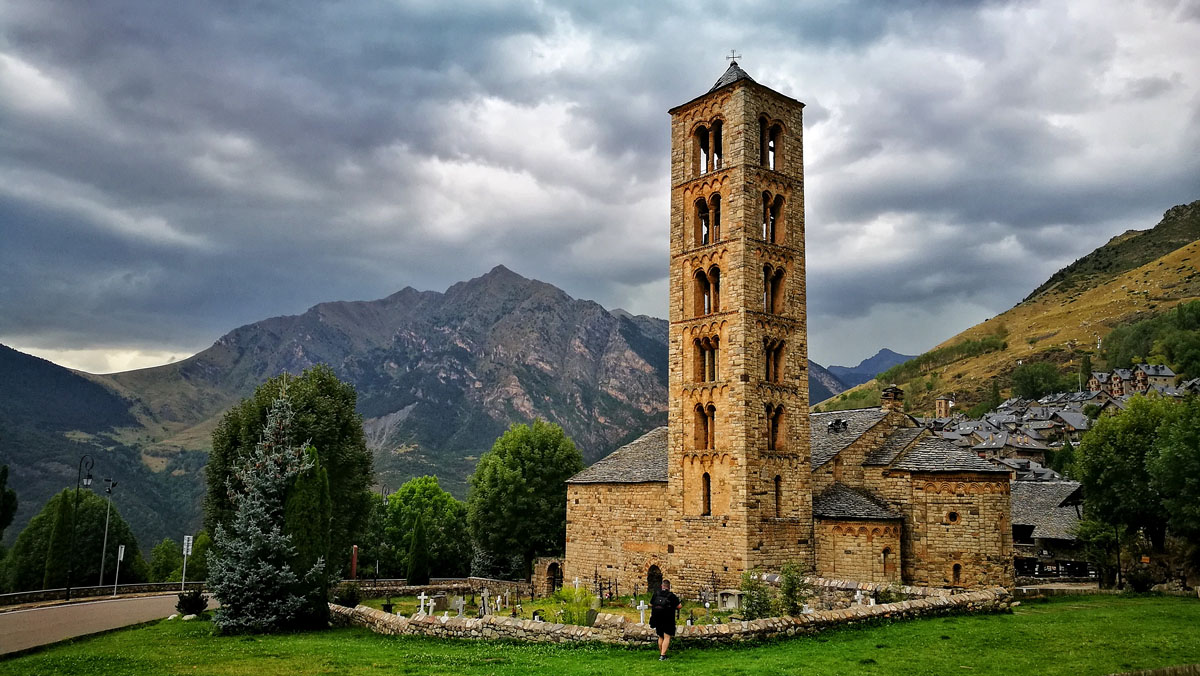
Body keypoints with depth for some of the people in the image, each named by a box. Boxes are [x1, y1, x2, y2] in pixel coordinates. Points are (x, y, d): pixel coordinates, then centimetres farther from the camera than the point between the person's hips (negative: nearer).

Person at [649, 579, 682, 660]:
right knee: (667, 637, -3)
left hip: (657, 619, 5)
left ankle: (661, 654, 23)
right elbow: (679, 606, -9)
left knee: (660, 637, 18)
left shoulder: (656, 594, 4)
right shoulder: (671, 596, -9)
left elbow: (650, 604, 14)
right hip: (668, 620, -5)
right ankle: (663, 655, -13)